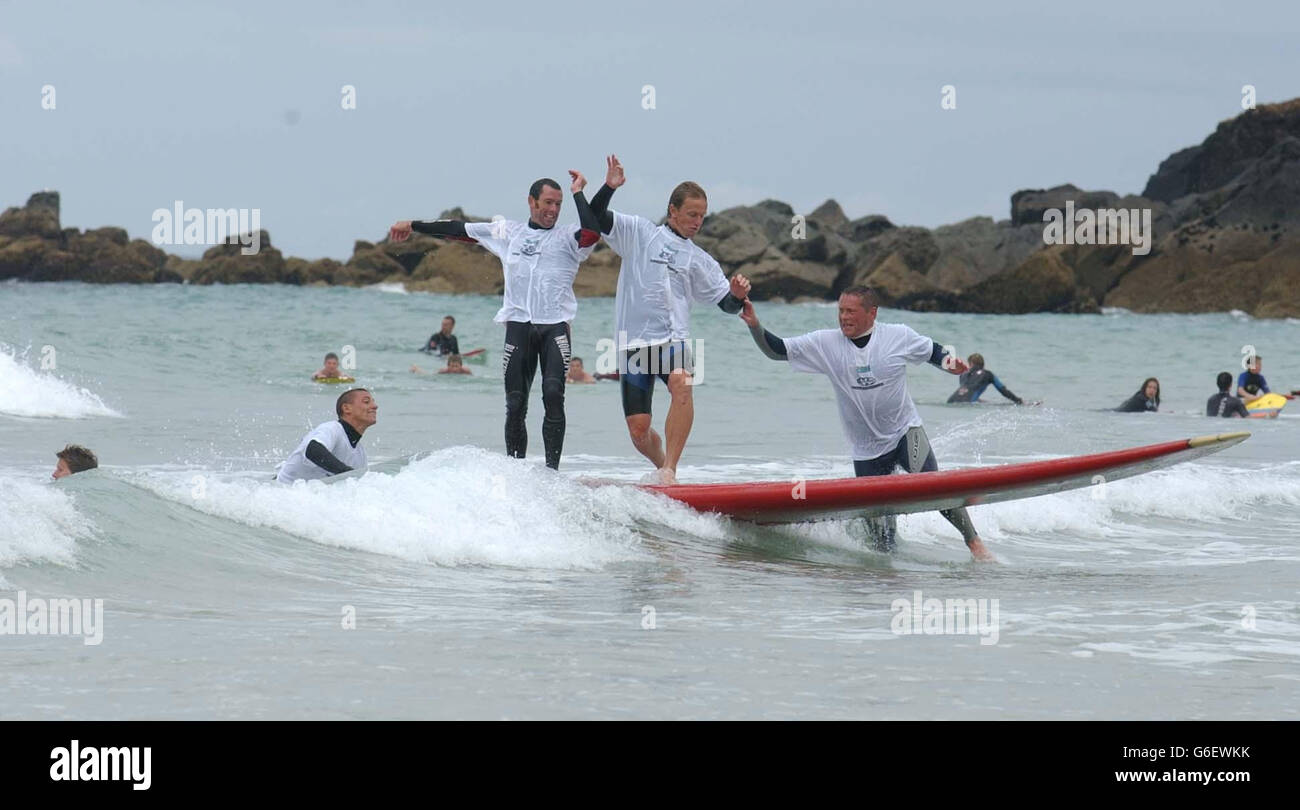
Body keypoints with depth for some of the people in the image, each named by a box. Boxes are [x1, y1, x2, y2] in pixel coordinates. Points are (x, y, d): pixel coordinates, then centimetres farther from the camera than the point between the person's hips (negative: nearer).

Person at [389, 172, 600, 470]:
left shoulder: (567, 237, 9)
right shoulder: (507, 231, 17)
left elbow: (592, 231, -13)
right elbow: (461, 230, 24)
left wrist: (578, 193, -2)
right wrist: (414, 226, 29)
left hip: (555, 326, -3)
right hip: (518, 325, 3)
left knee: (553, 394, -19)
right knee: (515, 404, -1)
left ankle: (552, 468, -19)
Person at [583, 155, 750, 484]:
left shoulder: (699, 260, 17)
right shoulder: (639, 232, 11)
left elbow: (727, 305, 16)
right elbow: (594, 219, 0)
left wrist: (737, 295, -7)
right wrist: (609, 187, -16)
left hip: (672, 339, 1)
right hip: (633, 342, -1)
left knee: (682, 385, -33)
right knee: (638, 430, -3)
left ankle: (669, 470, -31)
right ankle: (661, 463, 31)